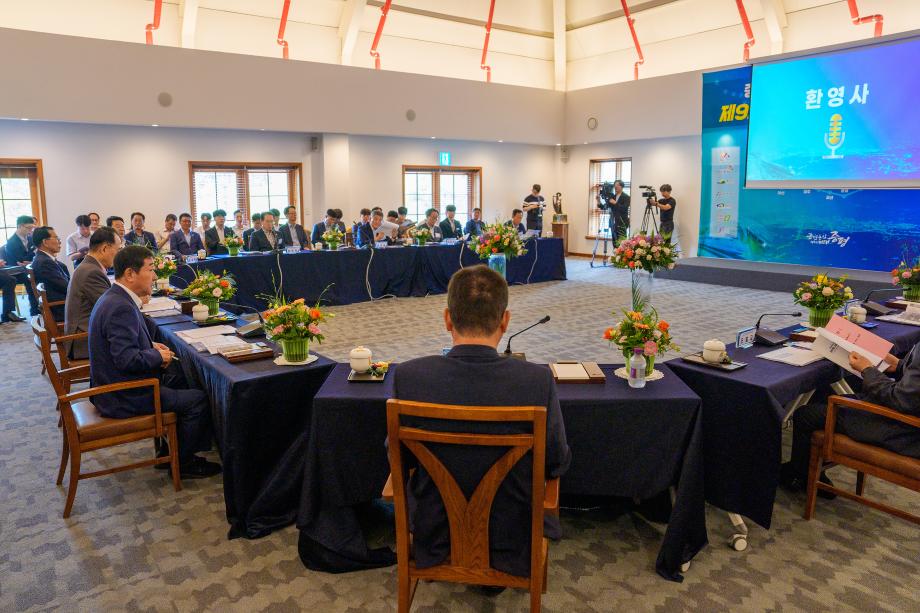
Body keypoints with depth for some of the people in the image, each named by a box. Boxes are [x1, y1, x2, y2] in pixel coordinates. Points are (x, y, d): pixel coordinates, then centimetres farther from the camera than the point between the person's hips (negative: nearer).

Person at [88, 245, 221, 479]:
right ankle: (182, 463, 9)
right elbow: (127, 359, -31)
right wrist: (158, 357, -14)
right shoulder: (121, 308, -26)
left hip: (112, 385, 11)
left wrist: (151, 346, 6)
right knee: (198, 399, -7)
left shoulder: (113, 298, 7)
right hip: (123, 398, -11)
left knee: (179, 377, 21)